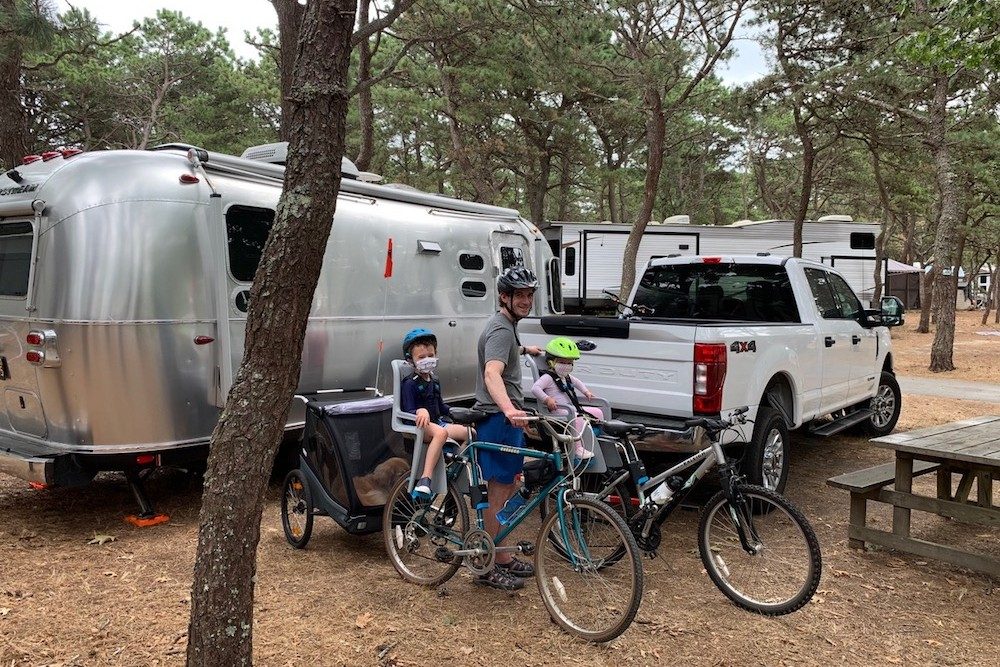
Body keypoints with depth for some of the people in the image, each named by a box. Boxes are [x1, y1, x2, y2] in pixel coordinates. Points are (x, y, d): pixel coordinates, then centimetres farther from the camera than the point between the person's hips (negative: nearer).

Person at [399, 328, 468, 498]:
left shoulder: (434, 382, 17)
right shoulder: (409, 384, -10)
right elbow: (408, 411, -17)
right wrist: (420, 411, -37)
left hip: (437, 422, 8)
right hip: (419, 426, -8)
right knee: (440, 433, -41)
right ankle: (425, 479, -48)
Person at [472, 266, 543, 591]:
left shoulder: (506, 325, 15)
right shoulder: (501, 329, -18)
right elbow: (492, 373, -36)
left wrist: (525, 349, 61)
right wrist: (509, 410, -53)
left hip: (507, 419, 11)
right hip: (499, 420, -11)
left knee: (508, 489, 18)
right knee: (499, 494, -4)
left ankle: (502, 557, 29)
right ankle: (489, 568, 6)